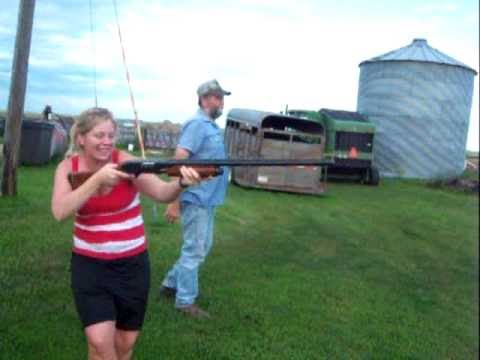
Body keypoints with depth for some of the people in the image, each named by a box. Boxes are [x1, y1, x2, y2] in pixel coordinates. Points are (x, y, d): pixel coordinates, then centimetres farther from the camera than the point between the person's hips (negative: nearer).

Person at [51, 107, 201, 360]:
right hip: (89, 264, 0)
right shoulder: (68, 167, -6)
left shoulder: (125, 162, -12)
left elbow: (161, 193, -27)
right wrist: (97, 179, -30)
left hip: (132, 263, 0)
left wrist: (181, 182, -49)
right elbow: (60, 212, -21)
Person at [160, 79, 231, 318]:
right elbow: (179, 161, -23)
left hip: (207, 200, 9)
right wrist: (174, 202, -25)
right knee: (194, 251, 1)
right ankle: (185, 301, 14)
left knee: (201, 247, 18)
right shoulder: (197, 124, -16)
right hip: (197, 200, -9)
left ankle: (170, 285, 31)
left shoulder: (211, 126, 13)